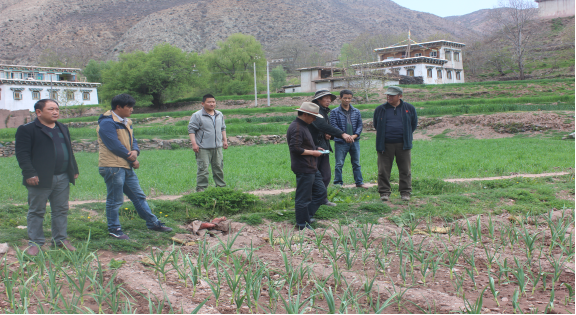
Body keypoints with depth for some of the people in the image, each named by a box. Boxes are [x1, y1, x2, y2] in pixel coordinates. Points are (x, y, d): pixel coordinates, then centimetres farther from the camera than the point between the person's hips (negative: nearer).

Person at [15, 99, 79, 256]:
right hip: (41, 178, -6)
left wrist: (74, 170, 17)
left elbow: (69, 150, 23)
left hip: (63, 178, 6)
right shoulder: (27, 129, -5)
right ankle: (35, 243, 11)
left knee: (61, 210, 10)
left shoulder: (63, 129, 18)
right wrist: (29, 173, -18)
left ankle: (61, 239, 20)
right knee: (36, 211, 3)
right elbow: (22, 153, -11)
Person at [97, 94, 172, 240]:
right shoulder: (107, 123, -15)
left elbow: (132, 140, 15)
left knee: (139, 196, 14)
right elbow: (115, 146, -20)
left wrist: (135, 151, -9)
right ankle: (114, 229, 13)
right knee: (115, 200, 1)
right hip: (113, 167, -9)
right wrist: (133, 160, -10)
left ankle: (152, 222, 22)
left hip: (127, 167, 10)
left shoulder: (125, 122, 15)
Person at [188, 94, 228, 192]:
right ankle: (201, 188, 1)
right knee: (203, 169, -6)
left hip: (217, 147, 6)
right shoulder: (197, 116, -6)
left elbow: (223, 128, 25)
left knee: (219, 167, 11)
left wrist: (225, 140, 19)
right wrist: (194, 143, -16)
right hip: (203, 148, -6)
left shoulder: (219, 115, 14)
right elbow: (191, 130, -8)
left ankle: (221, 186, 21)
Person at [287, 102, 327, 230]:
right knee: (303, 198, -1)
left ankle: (307, 216, 25)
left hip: (312, 168, 11)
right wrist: (313, 152, -15)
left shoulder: (303, 126, 17)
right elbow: (295, 149, -24)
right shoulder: (296, 128, -17)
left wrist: (316, 148, 14)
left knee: (321, 192, 15)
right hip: (303, 169, -11)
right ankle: (302, 225, 10)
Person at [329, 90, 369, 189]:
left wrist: (355, 135, -8)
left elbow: (360, 125, 9)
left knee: (356, 163, 11)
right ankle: (338, 183, 9)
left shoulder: (356, 112, 10)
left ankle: (359, 182, 19)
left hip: (354, 141, 3)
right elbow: (334, 126, -8)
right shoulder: (335, 112, -1)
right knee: (339, 164, 0)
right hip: (341, 142, -3)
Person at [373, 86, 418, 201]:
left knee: (405, 170, 3)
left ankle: (405, 192, 13)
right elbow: (376, 125, 19)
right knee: (383, 170, -1)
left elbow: (414, 124, 17)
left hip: (403, 144, 0)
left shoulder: (409, 108, 6)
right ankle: (384, 192, 8)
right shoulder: (380, 109, 6)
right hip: (385, 144, 0)